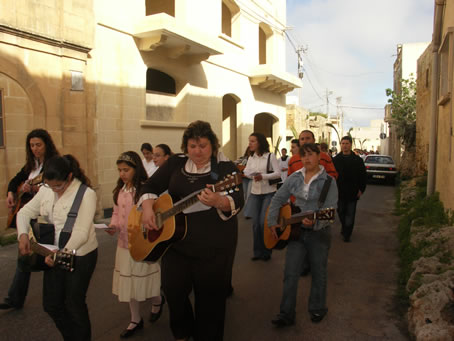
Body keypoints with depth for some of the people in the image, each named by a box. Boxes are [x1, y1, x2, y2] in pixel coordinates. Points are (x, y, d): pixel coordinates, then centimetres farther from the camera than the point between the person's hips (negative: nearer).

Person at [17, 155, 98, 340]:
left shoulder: (86, 194, -21)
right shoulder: (45, 190, -1)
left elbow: (81, 232, -26)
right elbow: (24, 212, 8)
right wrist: (23, 234, -10)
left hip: (80, 255, -7)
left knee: (74, 303, 4)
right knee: (51, 304, 16)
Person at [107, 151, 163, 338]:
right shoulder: (120, 190, 6)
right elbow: (116, 213, 14)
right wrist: (113, 226, -5)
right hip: (124, 243, 6)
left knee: (143, 280, 6)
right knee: (129, 283, 14)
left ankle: (157, 300, 39)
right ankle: (136, 320, 32)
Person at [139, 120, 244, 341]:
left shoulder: (225, 167, -5)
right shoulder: (175, 163, 6)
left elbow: (238, 203, -16)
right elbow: (151, 186, 12)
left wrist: (218, 201, -38)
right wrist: (147, 208, -7)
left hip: (214, 244, -3)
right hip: (177, 239, 3)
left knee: (209, 294, 8)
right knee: (173, 288, 7)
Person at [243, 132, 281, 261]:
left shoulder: (270, 156, -4)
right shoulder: (251, 158, 10)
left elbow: (278, 173, -11)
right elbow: (246, 172, 6)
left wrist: (263, 176, -21)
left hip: (269, 193, -4)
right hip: (255, 193, 4)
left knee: (264, 222, -7)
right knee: (255, 223, 5)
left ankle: (266, 251, 11)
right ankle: (257, 251, 19)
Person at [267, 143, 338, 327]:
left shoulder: (329, 181, -10)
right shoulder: (294, 178, 2)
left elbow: (331, 210, -18)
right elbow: (277, 199, 7)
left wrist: (315, 222, -35)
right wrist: (272, 222, -1)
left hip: (319, 233, -3)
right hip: (295, 230, 3)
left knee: (318, 273, 14)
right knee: (290, 273, 4)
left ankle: (317, 309, 36)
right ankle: (286, 314, 16)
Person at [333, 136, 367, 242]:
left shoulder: (357, 160, 1)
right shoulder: (336, 159, 4)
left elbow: (363, 176, 4)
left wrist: (361, 189, -2)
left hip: (352, 193, -2)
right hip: (339, 192, 2)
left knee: (350, 214, 1)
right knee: (341, 212, 12)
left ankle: (347, 234, 11)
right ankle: (344, 228, 34)